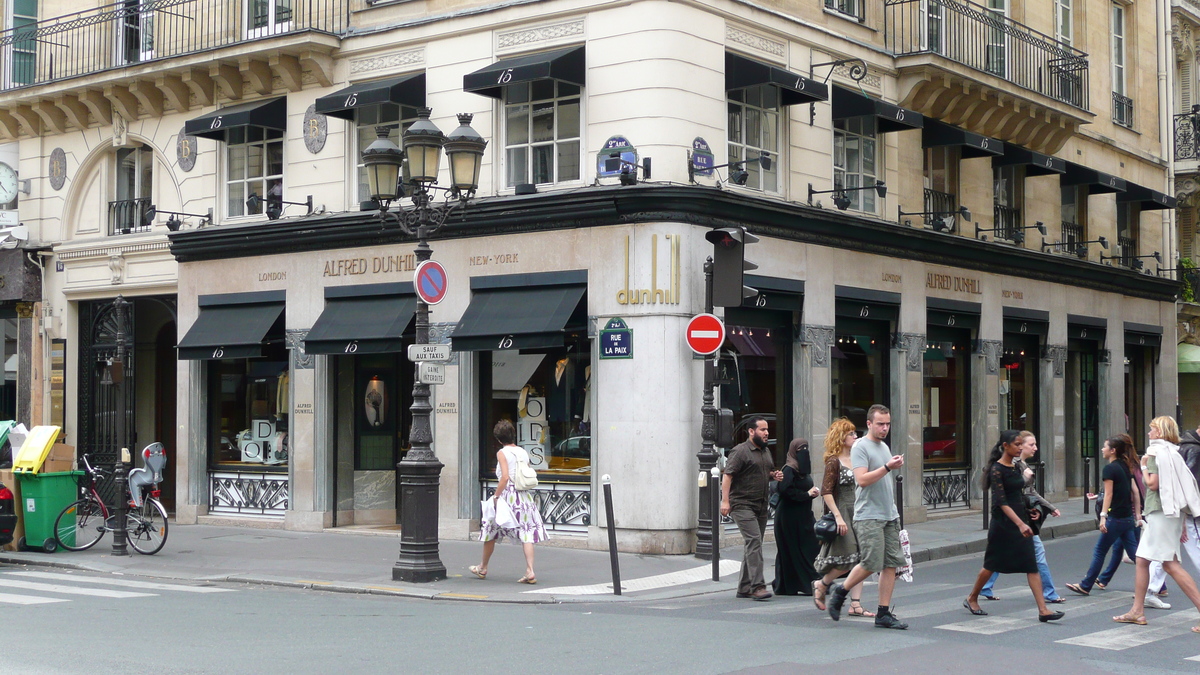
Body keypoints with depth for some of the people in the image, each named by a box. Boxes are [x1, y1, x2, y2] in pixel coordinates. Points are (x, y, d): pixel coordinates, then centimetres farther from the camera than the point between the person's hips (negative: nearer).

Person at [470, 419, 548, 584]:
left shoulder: (502, 453, -7)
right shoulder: (523, 452, 10)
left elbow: (505, 477, -17)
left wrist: (496, 496, -12)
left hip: (507, 495, -5)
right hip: (524, 496, 5)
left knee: (491, 531, 13)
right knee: (526, 533, -2)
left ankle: (483, 568, 28)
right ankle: (530, 571, -14)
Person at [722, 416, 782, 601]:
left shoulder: (766, 451, 17)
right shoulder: (740, 451, -10)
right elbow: (727, 475, -14)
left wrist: (774, 475, 8)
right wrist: (725, 500, -22)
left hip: (761, 506, 9)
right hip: (742, 505, -8)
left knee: (752, 545, 10)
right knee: (753, 541, -18)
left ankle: (744, 587, 17)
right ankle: (757, 586, -21)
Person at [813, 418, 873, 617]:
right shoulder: (834, 462, -9)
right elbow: (826, 492, -15)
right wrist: (838, 516, -20)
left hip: (858, 514, 7)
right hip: (843, 514, -7)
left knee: (859, 560, 2)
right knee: (849, 558, -9)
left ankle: (855, 604, 4)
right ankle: (821, 584, 14)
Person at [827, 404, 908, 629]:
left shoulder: (884, 447, 19)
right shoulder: (860, 447, -8)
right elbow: (862, 479, -20)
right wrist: (887, 467, -23)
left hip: (890, 515, 8)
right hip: (868, 516, -8)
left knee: (891, 564, 2)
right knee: (871, 564, -11)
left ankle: (884, 613, 5)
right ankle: (840, 592, 12)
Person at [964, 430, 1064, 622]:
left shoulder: (1016, 468, 10)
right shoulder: (997, 469, -14)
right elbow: (1001, 502, -22)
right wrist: (1020, 524, -30)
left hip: (1020, 520, 7)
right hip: (1003, 522, -7)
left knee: (1032, 566, -2)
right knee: (992, 564, 7)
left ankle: (1043, 610, -5)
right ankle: (972, 599, 27)